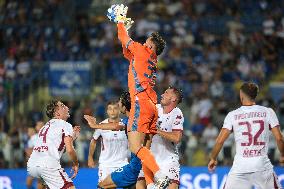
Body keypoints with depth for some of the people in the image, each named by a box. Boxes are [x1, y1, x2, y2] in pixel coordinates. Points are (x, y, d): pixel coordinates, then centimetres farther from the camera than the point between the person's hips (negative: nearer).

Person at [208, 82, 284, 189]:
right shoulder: (268, 112, 2)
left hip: (239, 167, 0)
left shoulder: (232, 115, 3)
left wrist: (213, 159, 15)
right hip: (262, 165, 0)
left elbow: (220, 140, 0)